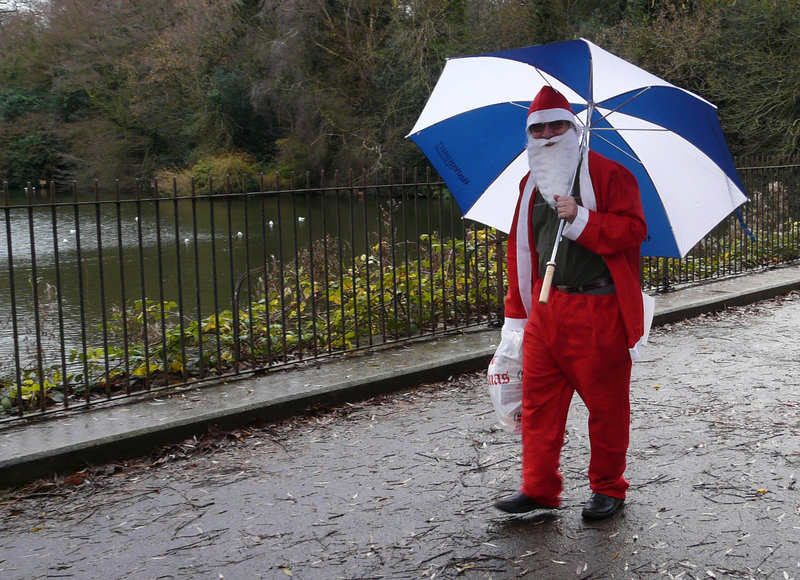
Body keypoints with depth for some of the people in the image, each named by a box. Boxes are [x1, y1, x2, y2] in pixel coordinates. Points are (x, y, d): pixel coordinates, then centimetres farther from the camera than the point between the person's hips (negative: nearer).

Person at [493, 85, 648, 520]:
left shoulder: (609, 174, -2)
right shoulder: (531, 183, 15)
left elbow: (634, 228, -12)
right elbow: (520, 249, 18)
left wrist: (581, 219, -24)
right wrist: (516, 313, 16)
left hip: (598, 310, -5)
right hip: (545, 309, 5)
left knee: (606, 402, 6)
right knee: (538, 399, 5)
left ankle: (607, 487, 22)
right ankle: (539, 487, 15)